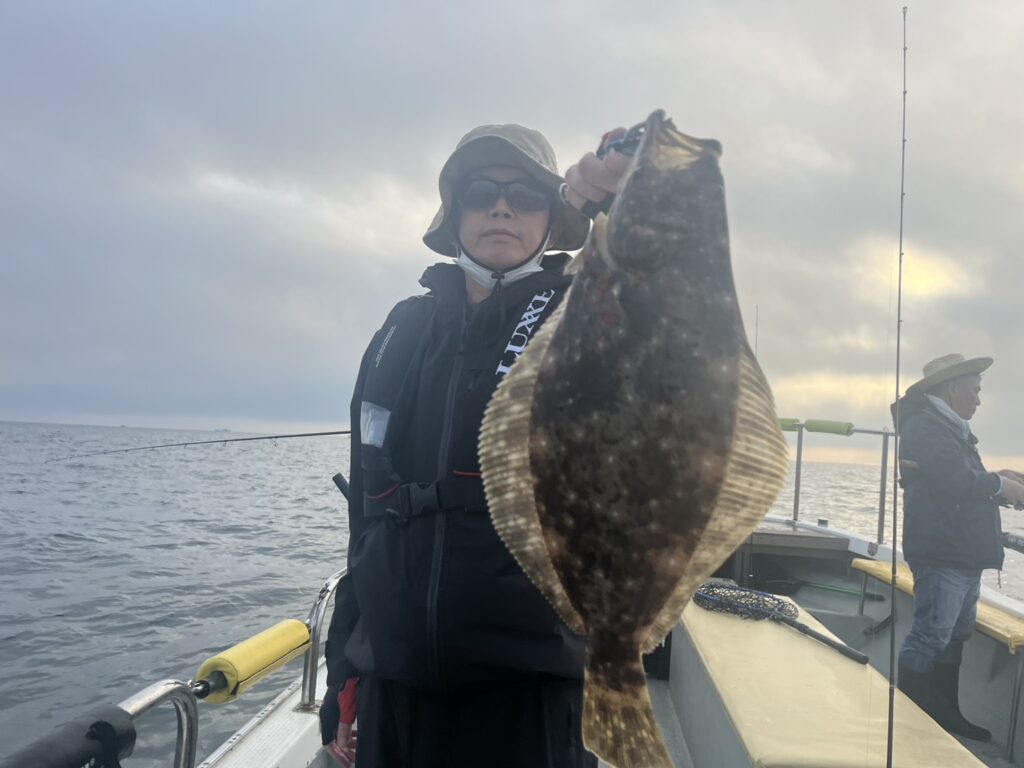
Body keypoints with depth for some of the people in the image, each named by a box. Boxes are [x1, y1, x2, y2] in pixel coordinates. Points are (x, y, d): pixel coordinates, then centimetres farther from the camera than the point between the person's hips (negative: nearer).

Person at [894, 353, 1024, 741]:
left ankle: (945, 711, 27)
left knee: (955, 637, 17)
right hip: (942, 553, -11)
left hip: (964, 553, 11)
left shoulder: (949, 428, 21)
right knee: (931, 637, -8)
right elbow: (955, 480, -25)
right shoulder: (926, 425, -13)